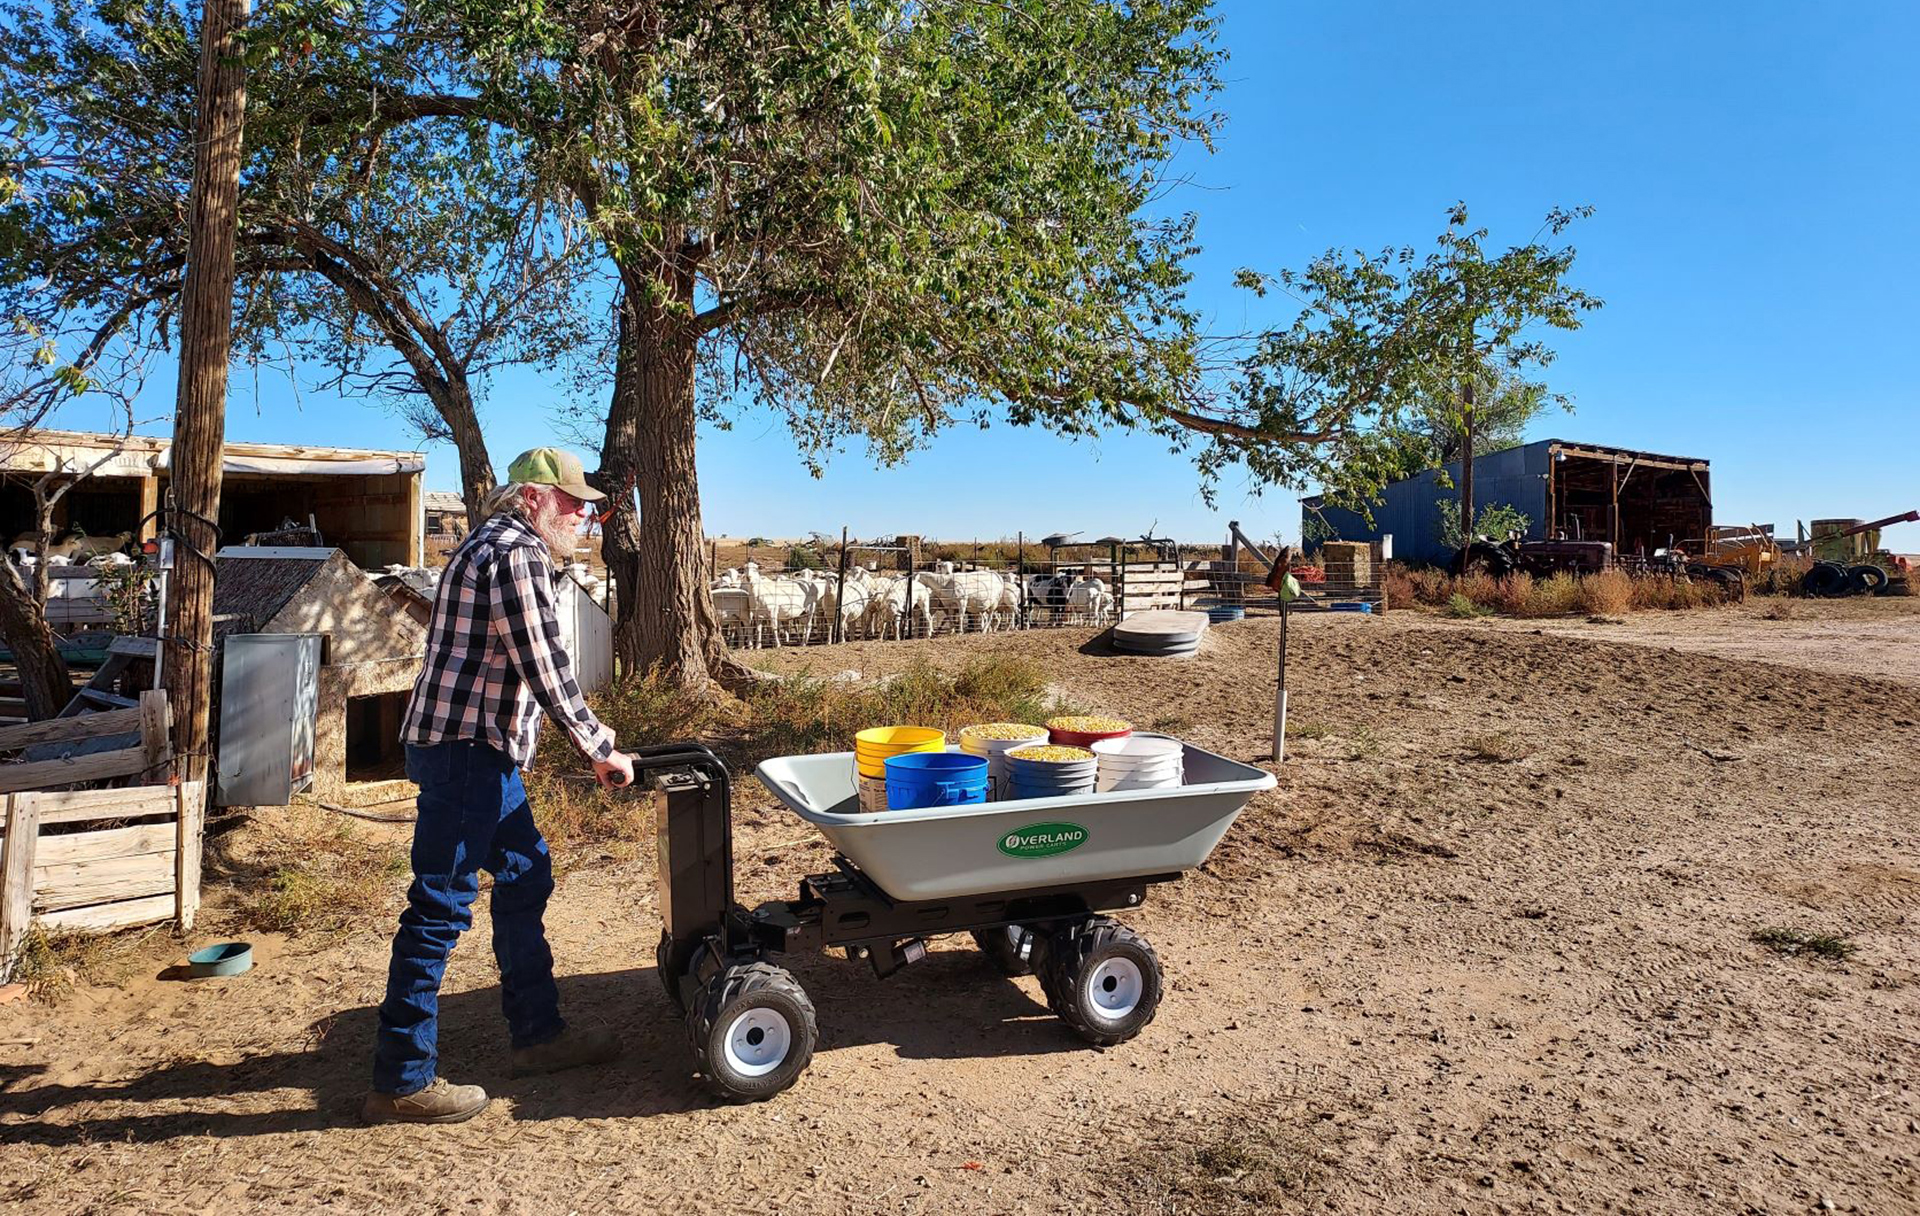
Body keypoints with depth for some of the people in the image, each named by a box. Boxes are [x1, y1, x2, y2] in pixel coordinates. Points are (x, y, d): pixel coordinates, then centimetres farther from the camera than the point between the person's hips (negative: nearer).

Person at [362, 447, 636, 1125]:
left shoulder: (497, 546, 19)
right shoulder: (518, 553, -15)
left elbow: (531, 668, 24)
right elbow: (545, 670, -19)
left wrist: (585, 728, 21)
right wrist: (599, 750, -10)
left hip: (480, 749, 11)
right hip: (467, 748, -11)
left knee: (525, 877, 16)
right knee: (441, 906, -4)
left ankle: (538, 1034, 27)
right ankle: (402, 1081, 7)